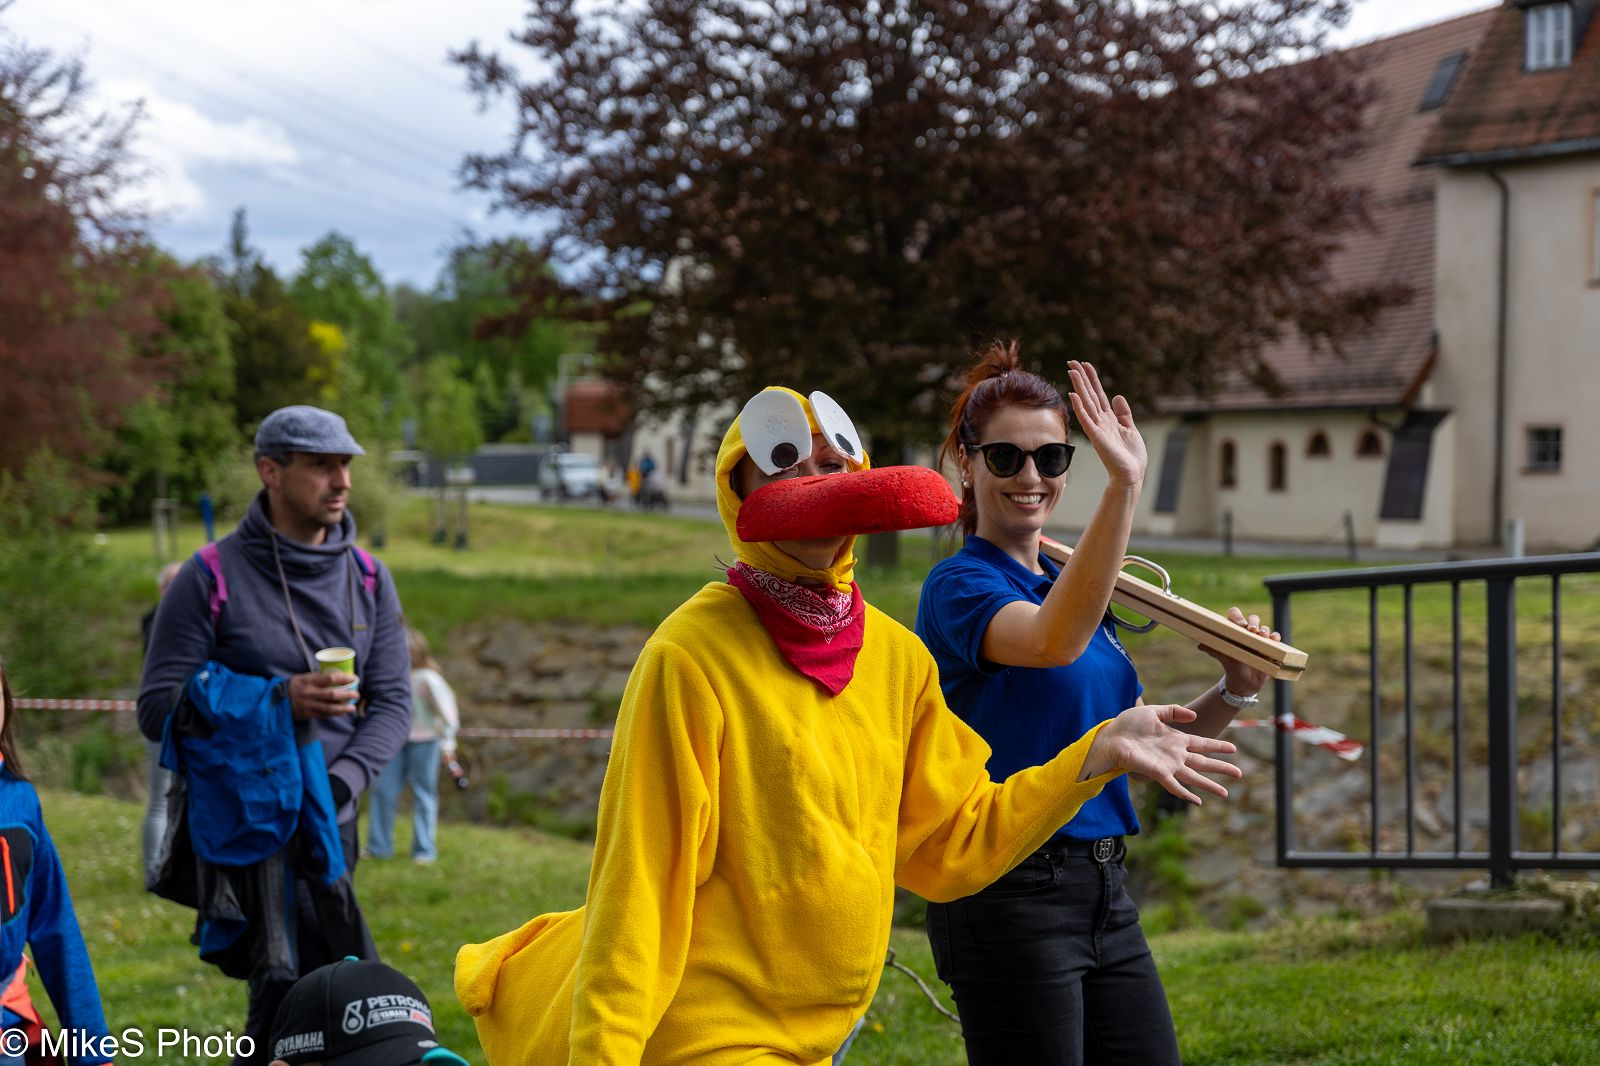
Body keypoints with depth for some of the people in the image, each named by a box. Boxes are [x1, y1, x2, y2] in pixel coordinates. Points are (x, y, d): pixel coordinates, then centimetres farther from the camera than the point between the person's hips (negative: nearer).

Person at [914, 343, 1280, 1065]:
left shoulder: (1066, 588, 16)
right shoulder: (959, 585, -8)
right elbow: (1053, 643, -32)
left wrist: (1233, 694, 1)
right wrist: (1124, 486, -37)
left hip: (1105, 895, 8)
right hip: (1008, 900, -8)